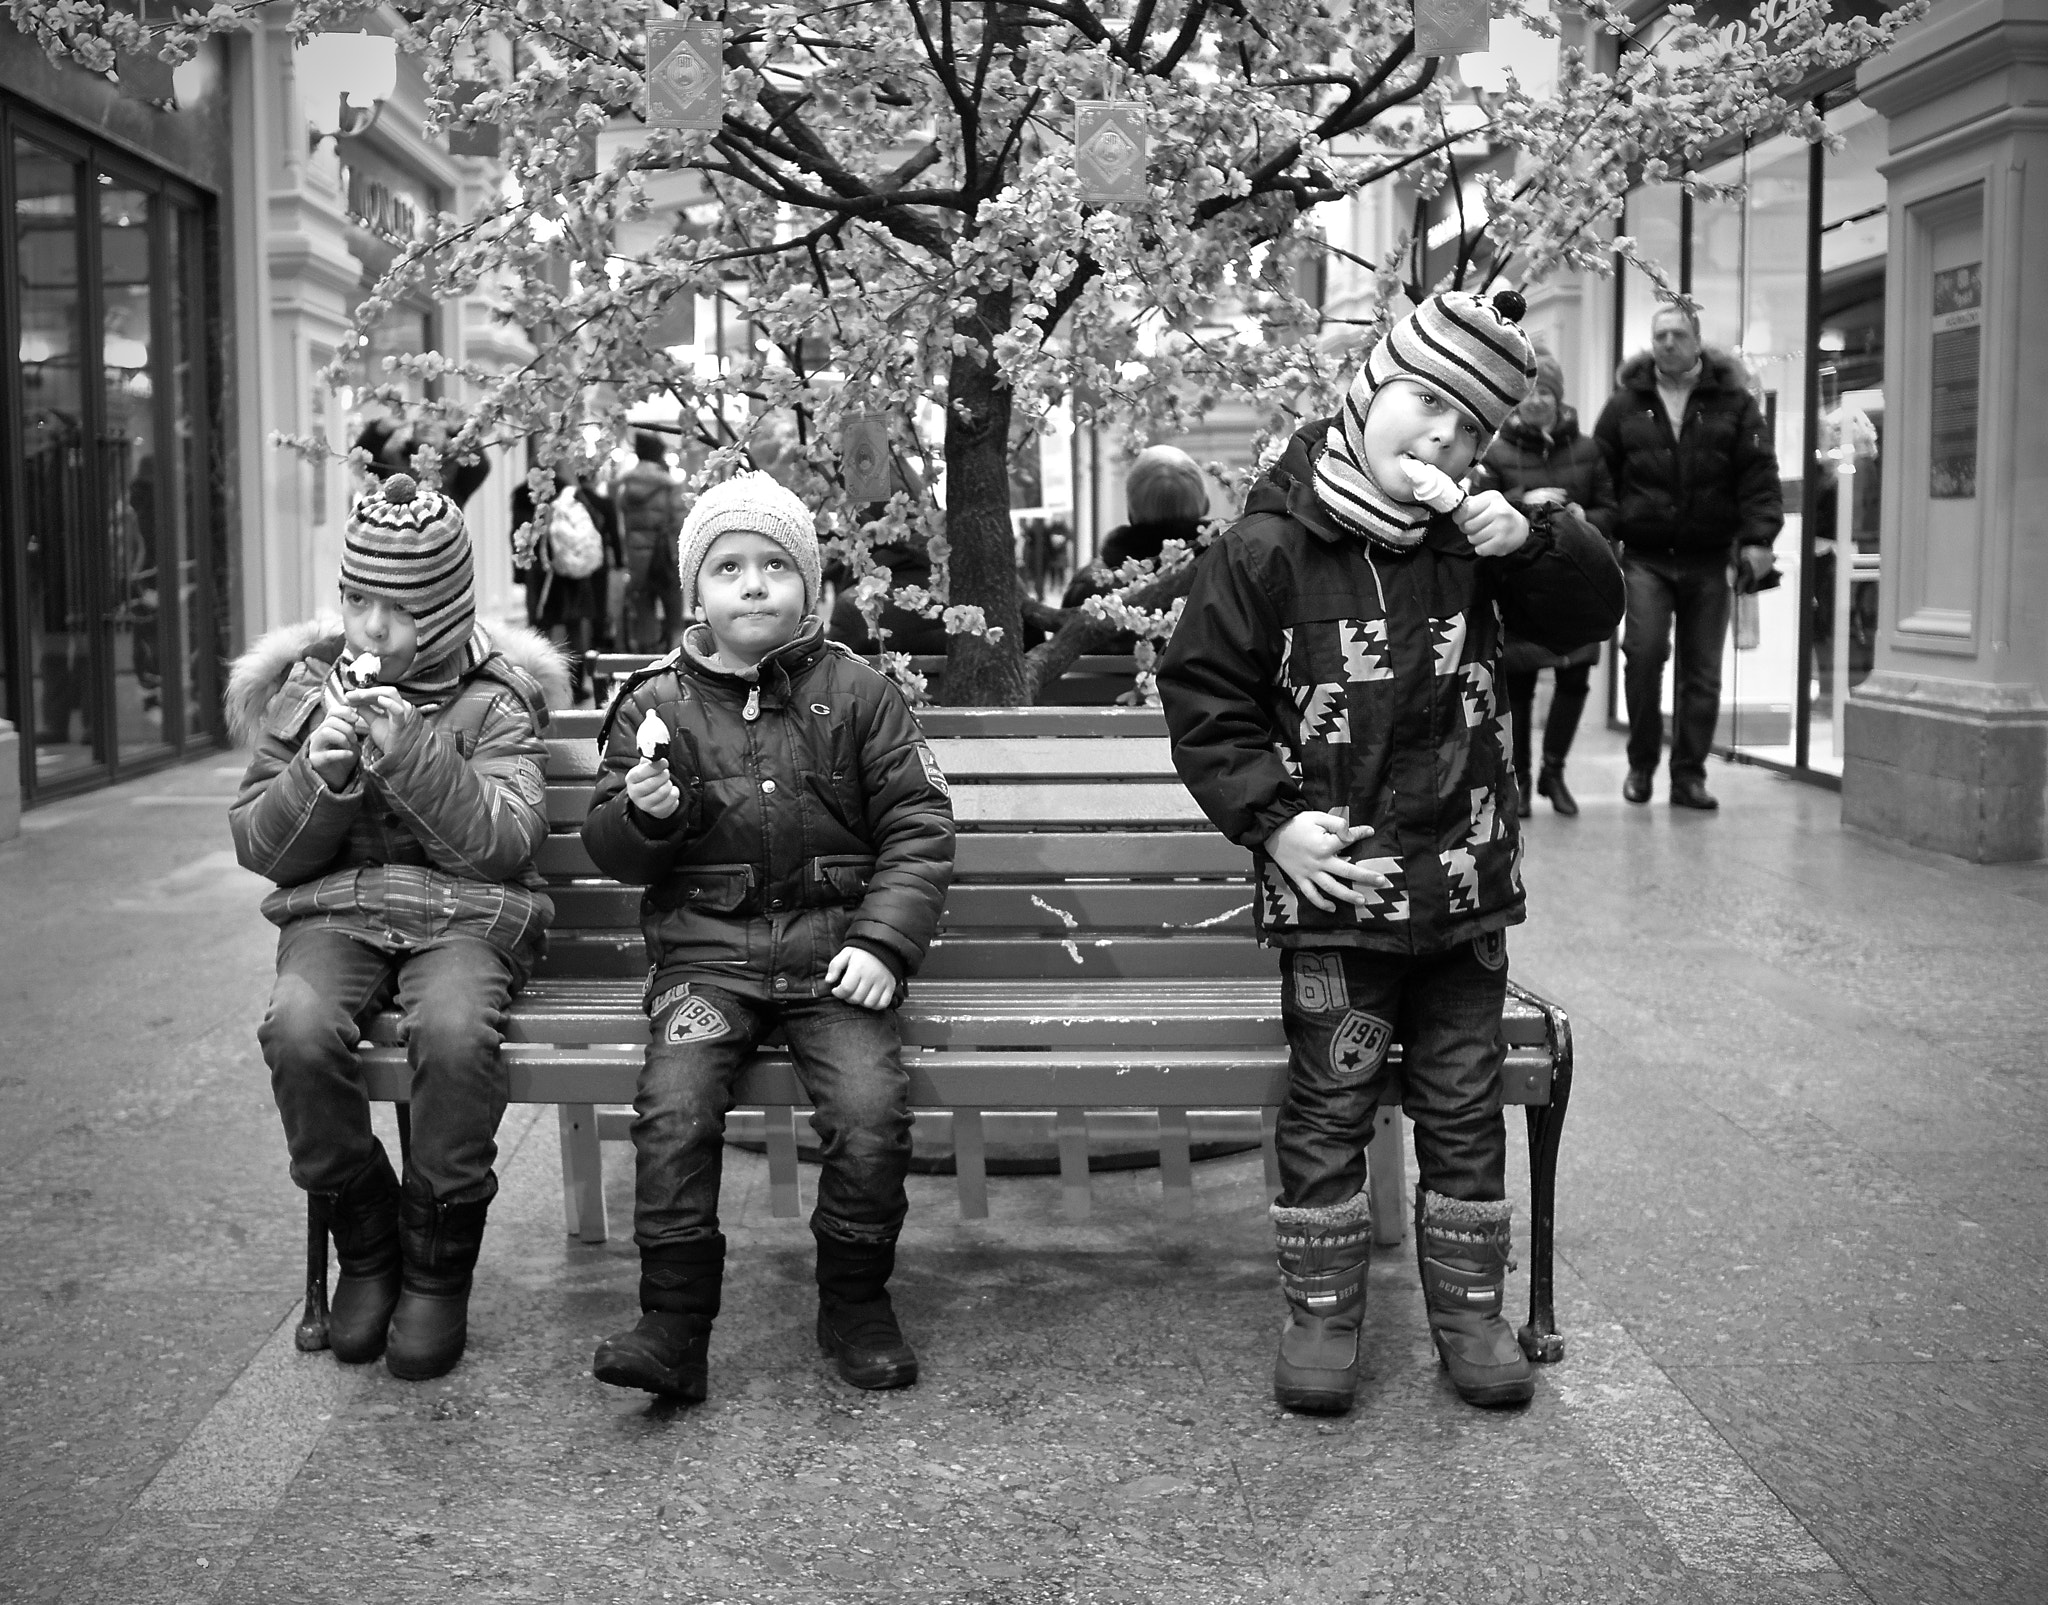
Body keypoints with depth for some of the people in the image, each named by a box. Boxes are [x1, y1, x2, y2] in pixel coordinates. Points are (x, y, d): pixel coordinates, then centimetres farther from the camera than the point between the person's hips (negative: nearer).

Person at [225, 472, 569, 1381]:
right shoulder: (302, 692, 12)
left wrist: (412, 754, -19)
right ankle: (364, 1247, -7)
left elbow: (509, 843, -10)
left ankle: (438, 1268, -13)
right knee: (297, 1030, -31)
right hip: (334, 910, 2)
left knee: (454, 1031, -36)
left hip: (463, 914, -2)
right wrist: (320, 775, -12)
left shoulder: (493, 705, 4)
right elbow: (259, 847, 7)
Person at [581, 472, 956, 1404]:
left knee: (871, 1108, -22)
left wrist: (884, 941, -9)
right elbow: (608, 852, 9)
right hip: (706, 948, 1)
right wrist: (643, 813, -15)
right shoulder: (657, 704, 9)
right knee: (673, 1108, -23)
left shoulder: (855, 693, 7)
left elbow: (919, 825, 4)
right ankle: (674, 1325, -10)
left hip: (832, 942, -1)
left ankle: (857, 1303, 0)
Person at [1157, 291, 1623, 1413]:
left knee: (1463, 1106, 12)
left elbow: (1589, 615, 9)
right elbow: (1203, 697, -5)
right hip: (1332, 887, -4)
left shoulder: (1469, 538, 3)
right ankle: (1321, 1315, 18)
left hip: (1465, 883, 4)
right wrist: (1272, 821, -13)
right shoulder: (1266, 546, -8)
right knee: (1330, 1105, 4)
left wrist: (1532, 541, -11)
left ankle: (1469, 1310, 25)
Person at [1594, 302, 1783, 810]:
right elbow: (1601, 477, 9)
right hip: (1646, 555, -1)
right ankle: (1641, 764, 4)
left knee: (1702, 671, 4)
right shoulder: (1626, 403, 7)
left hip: (1709, 559, 1)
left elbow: (1759, 475, 1)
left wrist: (1758, 539, -9)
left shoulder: (1732, 401, 6)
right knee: (1644, 653, -14)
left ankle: (1689, 775, 13)